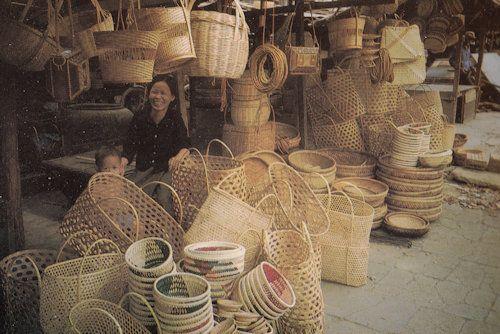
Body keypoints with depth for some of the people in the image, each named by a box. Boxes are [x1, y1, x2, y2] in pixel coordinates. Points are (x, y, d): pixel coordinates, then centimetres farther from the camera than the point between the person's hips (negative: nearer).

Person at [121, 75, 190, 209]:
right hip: (143, 171, 2)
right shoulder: (139, 118, -3)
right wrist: (122, 162, -23)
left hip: (168, 169, -2)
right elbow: (130, 147, -3)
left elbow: (185, 145, -9)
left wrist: (179, 156, -32)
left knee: (164, 200, -18)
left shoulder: (175, 119, -6)